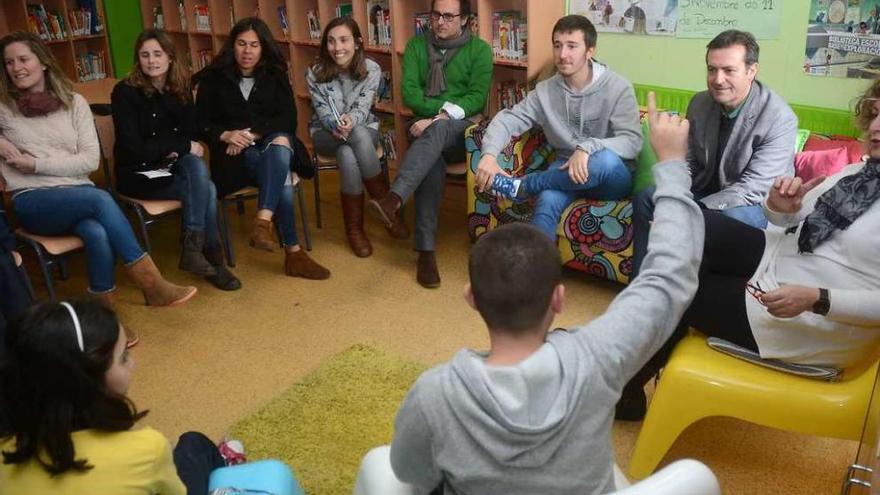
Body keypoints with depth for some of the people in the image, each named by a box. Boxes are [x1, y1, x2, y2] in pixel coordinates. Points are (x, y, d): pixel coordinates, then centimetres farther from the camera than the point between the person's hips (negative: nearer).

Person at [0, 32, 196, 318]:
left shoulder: (74, 102, 9)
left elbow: (90, 160, 1)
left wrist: (37, 163, -8)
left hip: (78, 193, 2)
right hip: (32, 201, -1)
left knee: (98, 233, -35)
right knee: (101, 199, -32)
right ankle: (152, 285, -30)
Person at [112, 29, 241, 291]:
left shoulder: (181, 87, 3)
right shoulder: (125, 92, -11)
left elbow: (191, 134, 9)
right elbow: (132, 149, -16)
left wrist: (177, 152, -14)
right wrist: (183, 146, -17)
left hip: (173, 166, 4)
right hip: (139, 174, -4)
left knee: (197, 166, -32)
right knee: (206, 188, -28)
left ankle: (193, 248, -27)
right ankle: (212, 258, -22)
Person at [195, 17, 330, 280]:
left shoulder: (275, 75, 12)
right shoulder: (213, 78, 7)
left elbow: (288, 119, 1)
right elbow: (201, 124, 4)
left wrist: (254, 134, -14)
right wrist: (226, 135, -18)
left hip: (273, 142, 2)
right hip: (235, 153, -2)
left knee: (281, 142, -38)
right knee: (281, 178, -33)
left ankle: (263, 221, -51)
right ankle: (293, 253, -36)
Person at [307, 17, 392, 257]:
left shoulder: (371, 70, -10)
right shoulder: (315, 73, -10)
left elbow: (362, 108, -14)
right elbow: (323, 111, -9)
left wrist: (350, 120, -38)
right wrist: (336, 126, -33)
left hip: (363, 129, 0)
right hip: (326, 132, 0)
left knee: (348, 156, -37)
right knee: (348, 156, -37)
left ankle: (355, 229, -23)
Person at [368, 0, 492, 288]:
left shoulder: (479, 50, 5)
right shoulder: (416, 45, 12)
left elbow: (477, 97, -6)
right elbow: (409, 92, 1)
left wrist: (439, 118, -19)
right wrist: (441, 108, -14)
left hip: (463, 128, -1)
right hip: (425, 126, 1)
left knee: (438, 130, -39)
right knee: (432, 160, -34)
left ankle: (394, 199, -54)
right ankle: (426, 250, -37)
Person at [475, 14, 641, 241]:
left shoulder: (618, 88, -10)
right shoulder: (545, 91, 1)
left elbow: (633, 141, -19)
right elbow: (508, 119, -4)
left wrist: (587, 148, -36)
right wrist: (489, 154, -25)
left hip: (611, 179, -2)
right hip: (566, 171, 2)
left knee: (606, 160, -38)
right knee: (548, 202, -34)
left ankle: (521, 186, -19)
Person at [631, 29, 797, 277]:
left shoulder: (780, 118, -21)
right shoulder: (699, 103, -3)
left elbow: (754, 187, -26)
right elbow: (688, 163, 5)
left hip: (757, 203, -5)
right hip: (707, 190, 6)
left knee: (732, 216, -36)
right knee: (646, 196, -9)